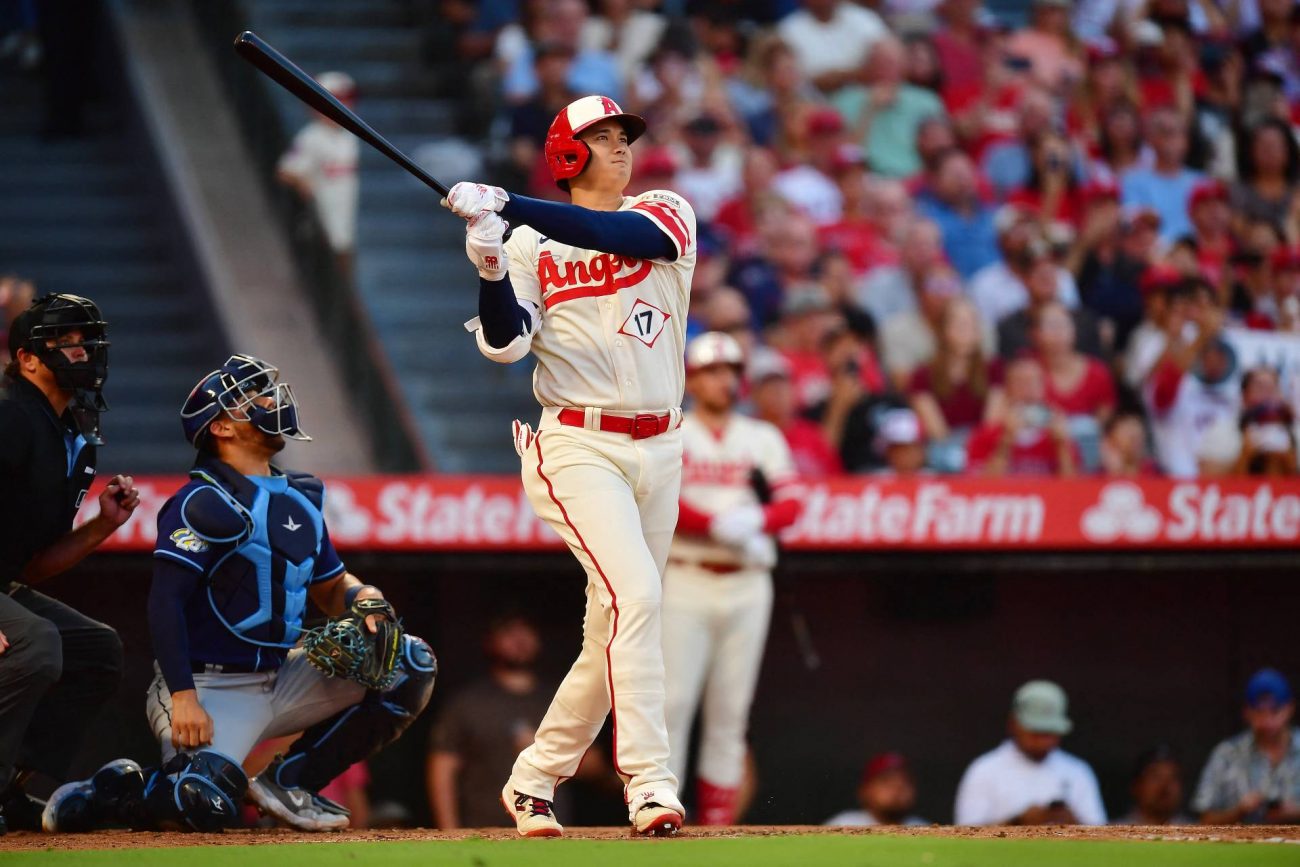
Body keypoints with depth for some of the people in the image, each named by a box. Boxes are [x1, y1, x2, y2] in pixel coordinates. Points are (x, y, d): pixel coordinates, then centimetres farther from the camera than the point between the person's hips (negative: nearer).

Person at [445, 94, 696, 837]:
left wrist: (504, 204, -25)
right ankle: (648, 784, -26)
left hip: (659, 452, 4)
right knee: (632, 594, -23)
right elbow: (505, 343, -9)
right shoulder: (532, 244, 3)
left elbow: (622, 235, -16)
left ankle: (535, 780, 22)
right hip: (579, 447, -4)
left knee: (613, 636, 8)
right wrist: (491, 268, -28)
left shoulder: (666, 215, 7)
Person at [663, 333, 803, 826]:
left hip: (748, 586, 3)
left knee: (731, 709, 2)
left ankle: (718, 823, 3)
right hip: (685, 582, -3)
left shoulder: (764, 439, 15)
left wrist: (754, 521, -17)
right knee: (673, 700, -10)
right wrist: (720, 526, -20)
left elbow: (790, 505, 4)